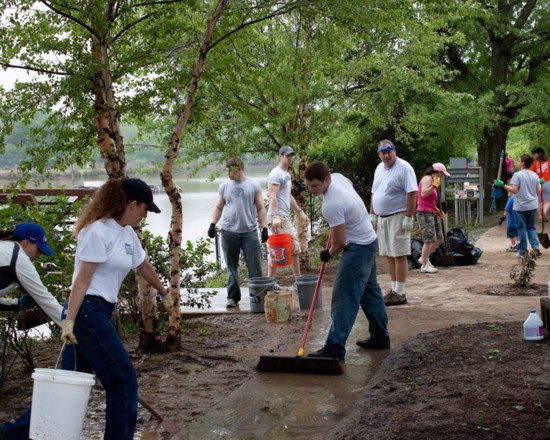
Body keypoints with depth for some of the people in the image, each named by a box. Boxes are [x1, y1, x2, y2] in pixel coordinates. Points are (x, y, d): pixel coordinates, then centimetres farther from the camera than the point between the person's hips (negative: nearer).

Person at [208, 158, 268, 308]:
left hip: (249, 232, -2)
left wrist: (264, 228, -3)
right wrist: (212, 224, 2)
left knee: (255, 266, -2)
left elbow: (260, 208, 3)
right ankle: (233, 297, 14)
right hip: (229, 232, 2)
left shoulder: (254, 185, 2)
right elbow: (218, 207, 14)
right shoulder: (224, 186, 9)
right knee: (232, 267, 7)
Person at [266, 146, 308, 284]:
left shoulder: (287, 174, 19)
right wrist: (275, 217, -30)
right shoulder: (276, 174, -12)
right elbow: (273, 197, -21)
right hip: (278, 217, -10)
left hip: (286, 217, 10)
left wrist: (300, 212, 25)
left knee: (294, 248, 12)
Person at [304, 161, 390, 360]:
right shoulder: (337, 177, -4)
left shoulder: (331, 206, -31)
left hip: (358, 248, -10)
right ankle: (380, 337, 30)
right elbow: (350, 185, 23)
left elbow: (339, 243, -24)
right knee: (370, 290, 19)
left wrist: (328, 254, -1)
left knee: (344, 297, -11)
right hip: (368, 239, 10)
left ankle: (335, 348, -12)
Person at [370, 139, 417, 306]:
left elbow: (412, 193, -17)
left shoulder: (404, 167, -12)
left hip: (398, 217, -8)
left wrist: (408, 218, -20)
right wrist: (372, 214, 15)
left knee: (399, 255, -6)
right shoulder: (379, 168, 14)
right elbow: (374, 193, 21)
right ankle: (394, 289, 18)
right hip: (382, 218, 8)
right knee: (389, 255, 11)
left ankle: (399, 293, -4)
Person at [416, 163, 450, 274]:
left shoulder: (433, 181, 20)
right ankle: (424, 265, -5)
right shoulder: (427, 179, -8)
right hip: (424, 213, -10)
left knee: (439, 239, 9)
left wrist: (438, 211, 19)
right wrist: (434, 186, -20)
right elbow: (423, 194, -22)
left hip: (432, 213, 10)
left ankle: (424, 258, 20)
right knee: (430, 239, -12)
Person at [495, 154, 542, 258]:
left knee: (522, 228, 5)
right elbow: (538, 191, 5)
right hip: (533, 206, 4)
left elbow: (514, 190, -20)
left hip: (520, 206, -4)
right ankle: (535, 247, 1)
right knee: (531, 227, 16)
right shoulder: (535, 175, 3)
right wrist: (540, 183, 24)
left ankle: (523, 251, 9)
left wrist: (502, 185, -14)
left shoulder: (517, 175, -14)